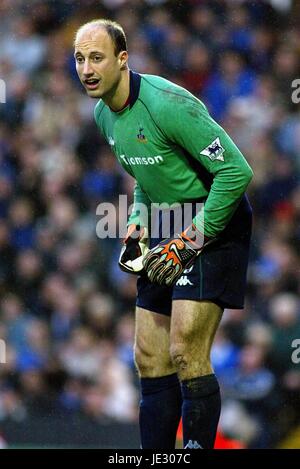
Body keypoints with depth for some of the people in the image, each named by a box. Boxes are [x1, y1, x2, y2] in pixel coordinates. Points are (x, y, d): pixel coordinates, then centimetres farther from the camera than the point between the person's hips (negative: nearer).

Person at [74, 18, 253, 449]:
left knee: (186, 352, -18)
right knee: (150, 358, 6)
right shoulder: (104, 114, 6)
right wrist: (138, 223, 7)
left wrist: (190, 242, -21)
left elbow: (236, 170, -24)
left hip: (213, 225, -9)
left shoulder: (166, 103, -22)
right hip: (167, 230, 9)